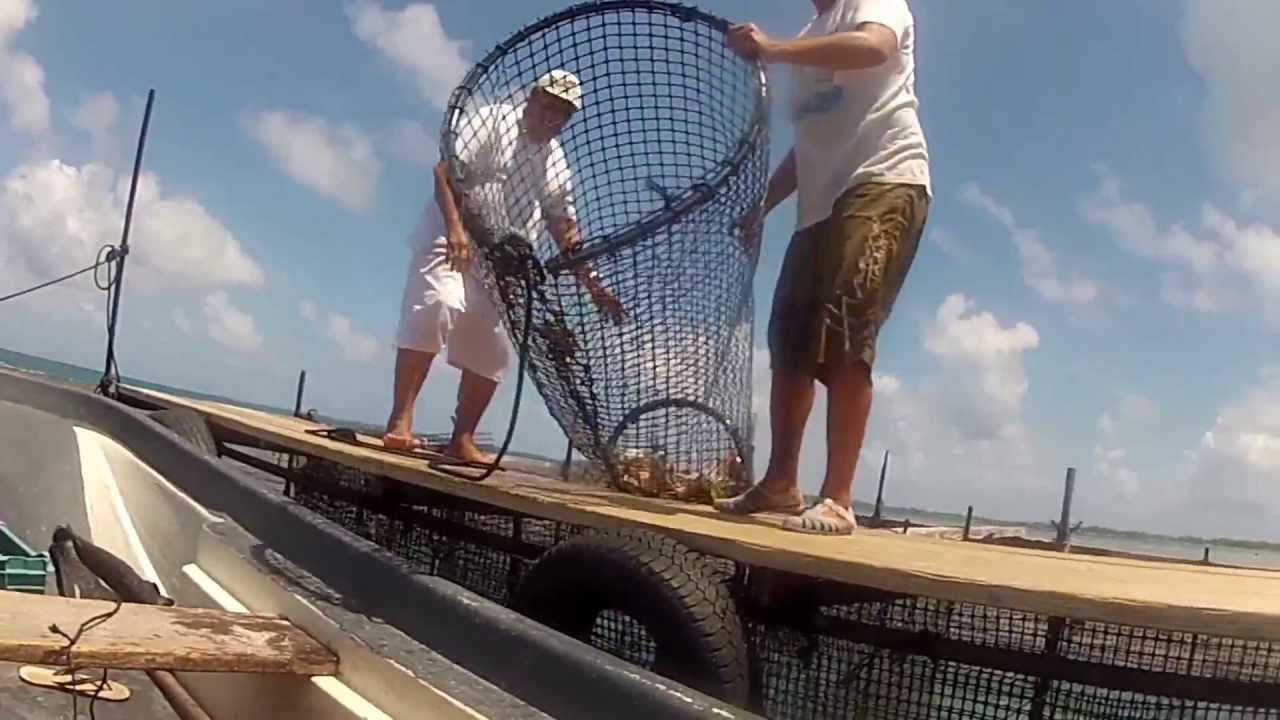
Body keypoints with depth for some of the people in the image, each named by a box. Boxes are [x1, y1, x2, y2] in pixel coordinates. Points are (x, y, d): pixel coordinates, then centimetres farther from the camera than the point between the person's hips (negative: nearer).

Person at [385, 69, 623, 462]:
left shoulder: (556, 161, 16)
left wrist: (591, 281, 6)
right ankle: (400, 422, -24)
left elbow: (564, 227, 16)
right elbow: (445, 169, -14)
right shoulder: (492, 120, -2)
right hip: (450, 239, -6)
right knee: (434, 308, -27)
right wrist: (455, 227, -28)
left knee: (490, 352, 3)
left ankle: (462, 440, 15)